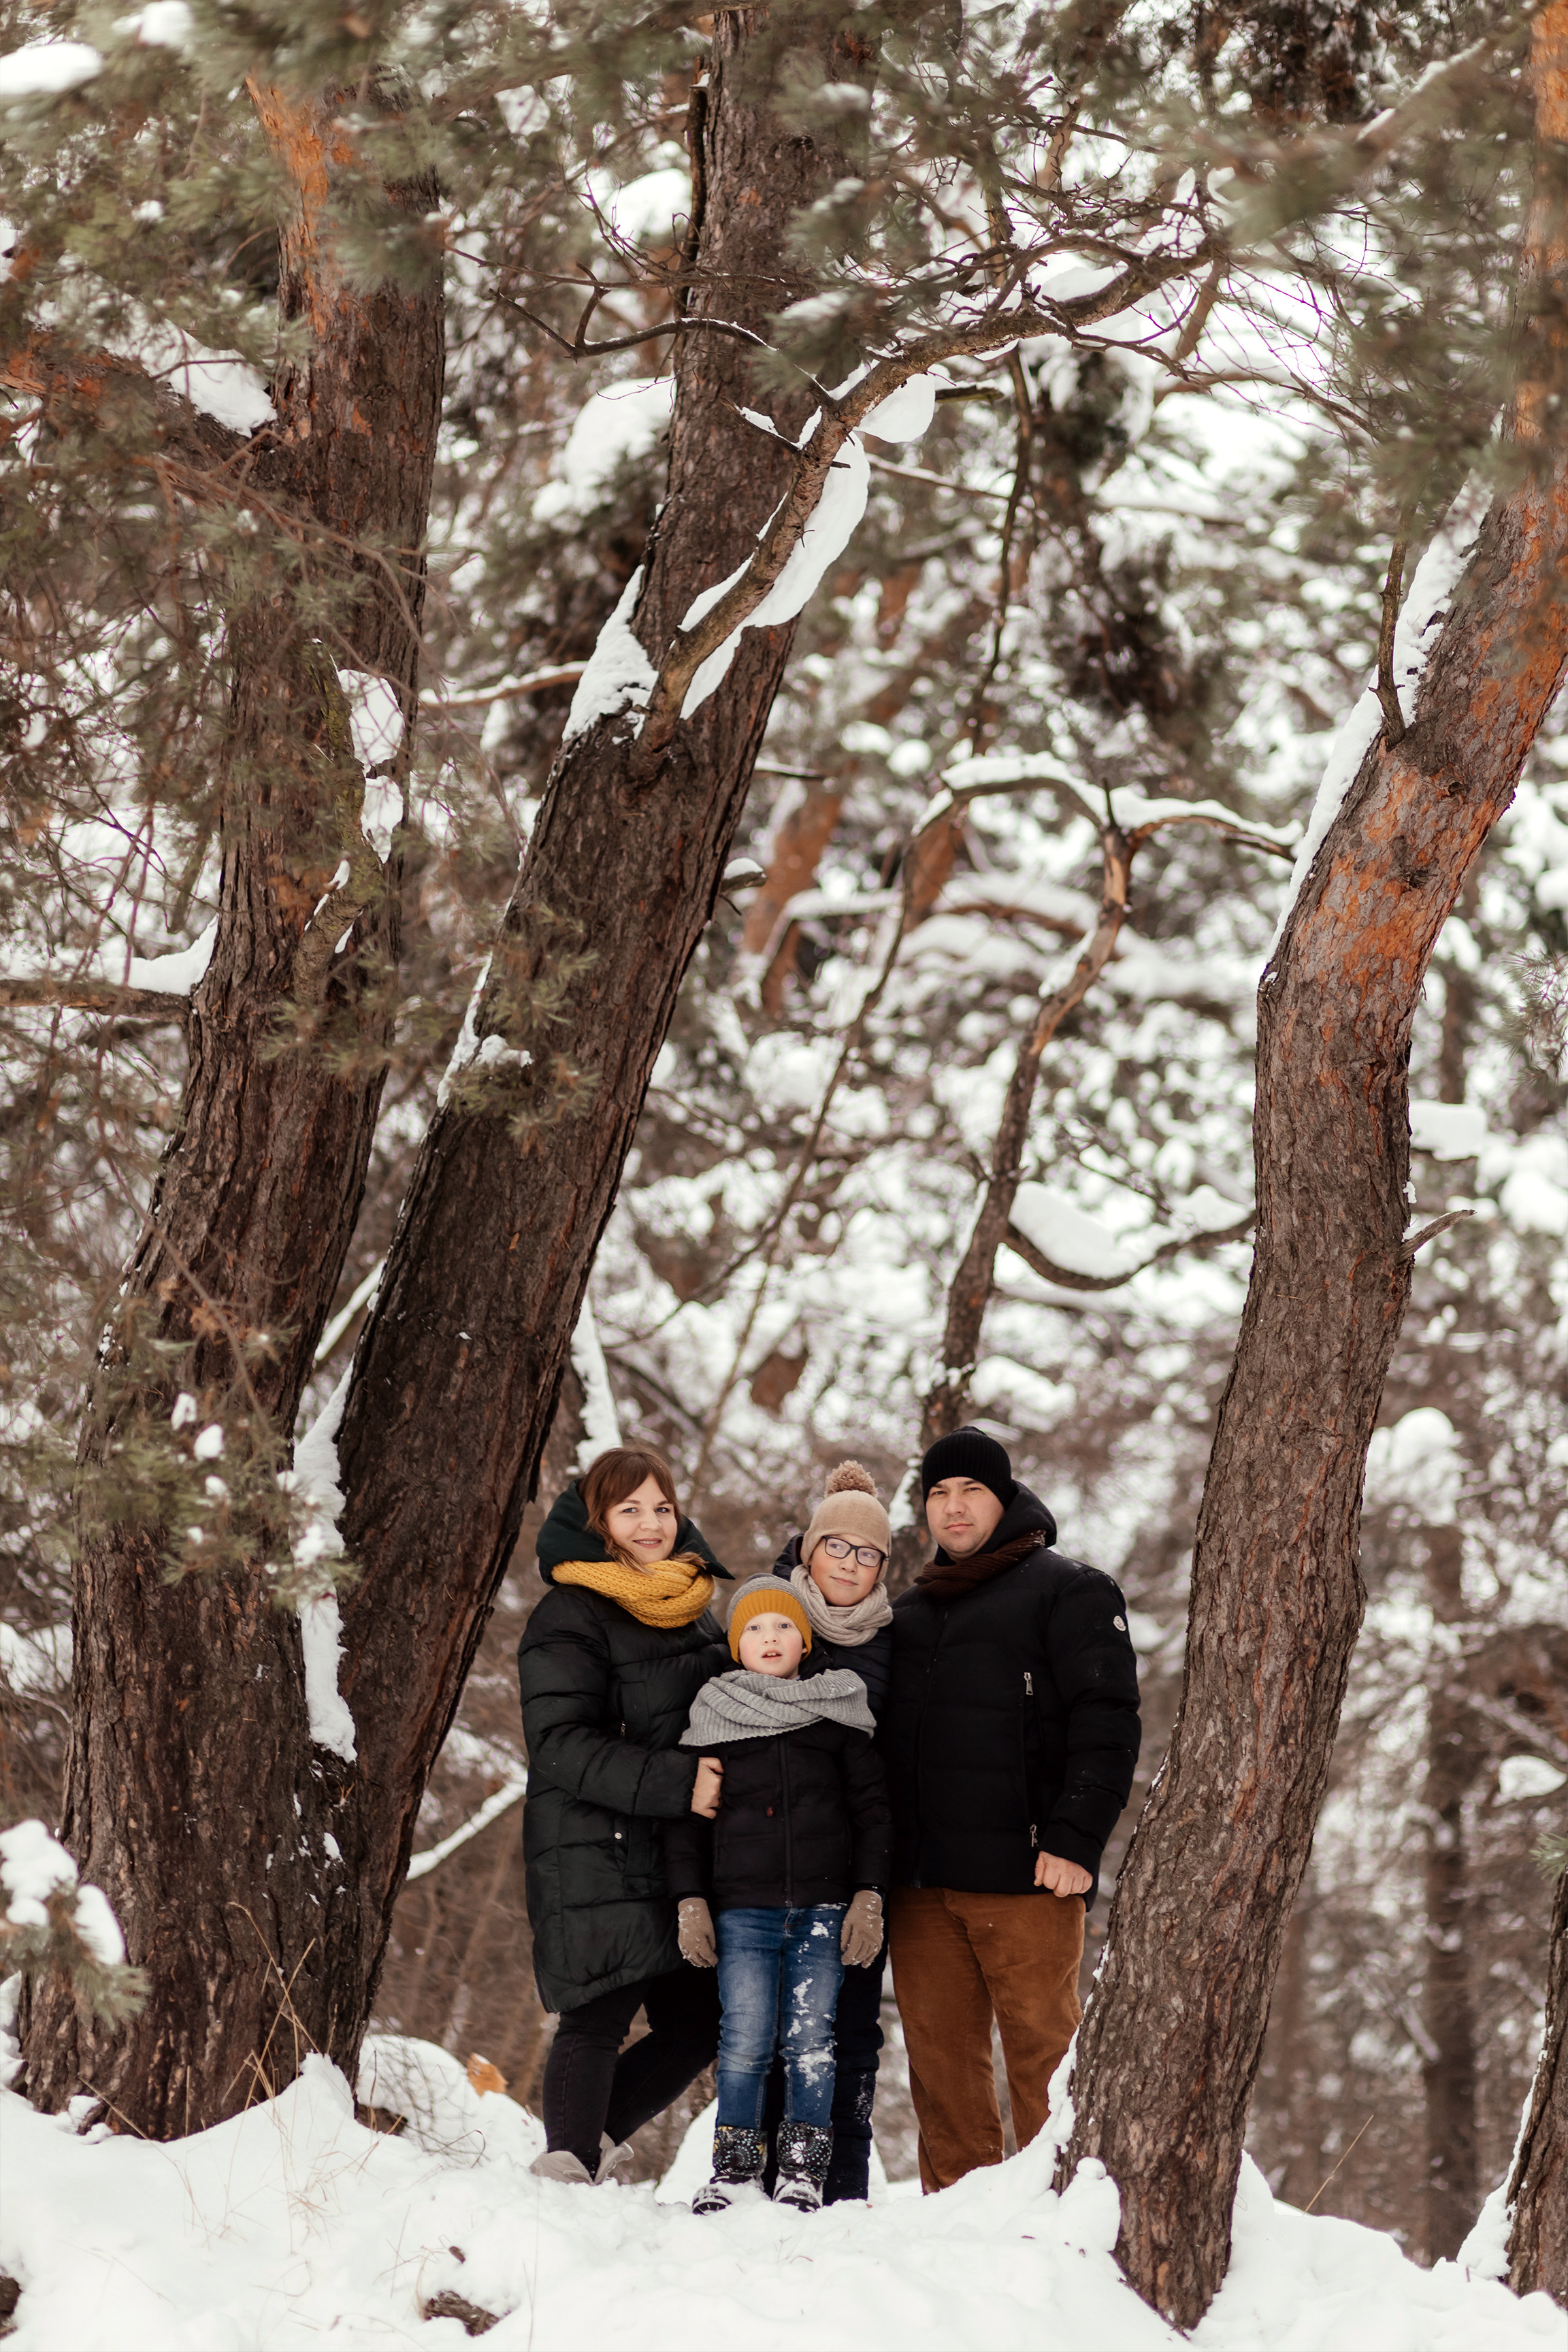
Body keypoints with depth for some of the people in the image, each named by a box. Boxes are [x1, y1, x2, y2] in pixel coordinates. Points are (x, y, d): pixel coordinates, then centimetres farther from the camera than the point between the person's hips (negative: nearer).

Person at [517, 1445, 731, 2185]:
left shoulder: (694, 1612, 17)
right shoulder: (571, 1616, -7)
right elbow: (561, 1745, -17)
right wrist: (676, 1783, -24)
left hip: (682, 1860, 7)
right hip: (597, 1858, -7)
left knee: (697, 2024, 5)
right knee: (598, 2019, -8)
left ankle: (588, 2143, 21)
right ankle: (569, 2162, 6)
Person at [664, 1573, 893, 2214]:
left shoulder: (837, 1716, 9)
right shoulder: (712, 1719, 9)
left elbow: (872, 1809, 10)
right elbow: (685, 1818, 10)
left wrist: (868, 1897, 2)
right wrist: (690, 1902, 3)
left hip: (823, 1909, 0)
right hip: (742, 1909, 0)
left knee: (811, 2041, -2)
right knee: (745, 2041, -8)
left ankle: (803, 2173, 5)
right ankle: (734, 2168, 3)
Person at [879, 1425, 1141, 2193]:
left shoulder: (1068, 1590, 3)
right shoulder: (907, 1611, 23)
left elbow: (1106, 1720, -6)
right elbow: (881, 1734, 29)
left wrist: (1076, 1838, -15)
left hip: (1024, 1873, -6)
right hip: (920, 1882, 6)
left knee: (1042, 2047, -6)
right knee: (939, 2057, 4)